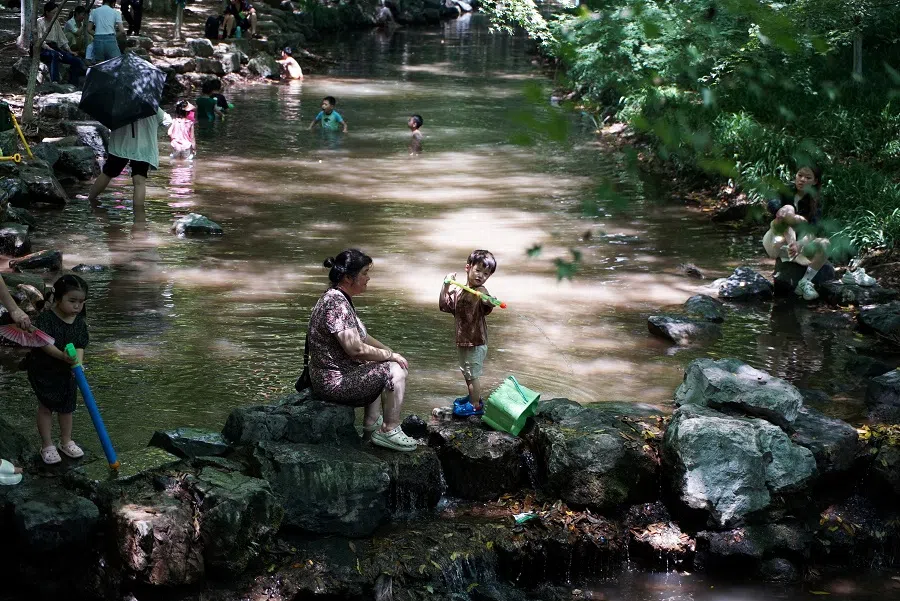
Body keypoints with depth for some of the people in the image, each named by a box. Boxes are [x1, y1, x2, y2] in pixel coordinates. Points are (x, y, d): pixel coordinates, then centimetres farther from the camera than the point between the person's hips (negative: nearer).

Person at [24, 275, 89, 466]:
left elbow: (80, 346, -9)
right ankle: (47, 445, 16)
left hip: (66, 372, 5)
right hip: (43, 370, -5)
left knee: (67, 407, 15)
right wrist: (62, 355, -45)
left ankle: (66, 441, 32)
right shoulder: (46, 318, -21)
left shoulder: (80, 322, -6)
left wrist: (78, 361, -29)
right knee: (45, 407, 6)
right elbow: (44, 343, -31)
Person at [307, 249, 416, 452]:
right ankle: (390, 431, -1)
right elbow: (355, 348, -28)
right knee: (395, 370, -11)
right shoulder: (337, 304, -24)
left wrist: (390, 351, 9)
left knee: (380, 368, 29)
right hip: (334, 382, -11)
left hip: (329, 377, 11)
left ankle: (372, 424, 29)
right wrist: (391, 355, -14)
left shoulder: (340, 298, 9)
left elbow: (361, 336, 20)